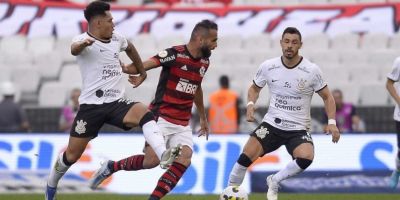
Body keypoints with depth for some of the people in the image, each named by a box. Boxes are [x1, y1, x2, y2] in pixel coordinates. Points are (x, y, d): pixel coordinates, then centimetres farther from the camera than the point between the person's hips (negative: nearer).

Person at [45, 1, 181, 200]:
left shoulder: (117, 39, 11)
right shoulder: (83, 40, -9)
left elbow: (130, 48, 37)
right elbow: (74, 49, -35)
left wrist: (142, 73, 39)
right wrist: (83, 44, -59)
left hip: (117, 103, 4)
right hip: (91, 105, -4)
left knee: (144, 113, -28)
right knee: (73, 154, 4)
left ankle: (164, 156, -44)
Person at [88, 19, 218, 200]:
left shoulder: (204, 62, 9)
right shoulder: (175, 54, -14)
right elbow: (144, 65, -25)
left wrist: (203, 117, 36)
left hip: (183, 124, 6)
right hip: (162, 117, -6)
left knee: (184, 160, -15)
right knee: (152, 161, -16)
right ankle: (111, 167, 9)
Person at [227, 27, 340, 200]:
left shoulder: (312, 71, -9)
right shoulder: (268, 67, -3)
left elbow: (327, 97, 2)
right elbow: (255, 88, 15)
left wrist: (332, 122, -11)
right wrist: (250, 104, -6)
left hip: (298, 129, -1)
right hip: (272, 123, 1)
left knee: (306, 157, -30)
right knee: (246, 156, -19)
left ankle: (274, 182, -2)